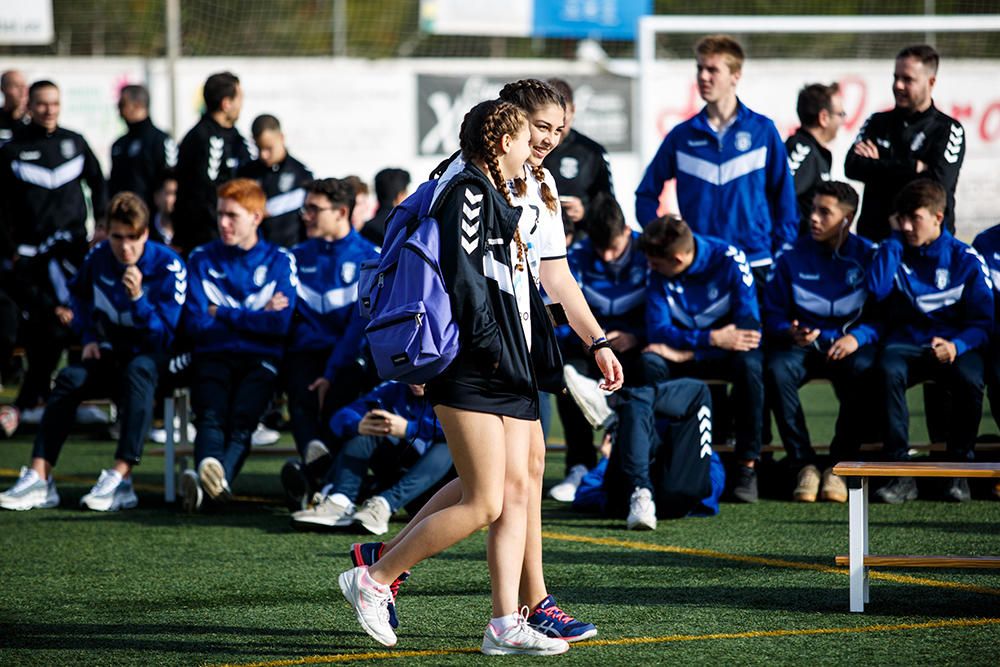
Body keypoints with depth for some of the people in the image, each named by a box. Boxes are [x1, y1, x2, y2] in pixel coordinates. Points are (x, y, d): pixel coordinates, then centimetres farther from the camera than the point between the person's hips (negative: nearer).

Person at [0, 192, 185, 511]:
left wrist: (138, 298, -34)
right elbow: (80, 296, 24)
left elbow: (165, 335, -20)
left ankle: (121, 479, -49)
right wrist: (90, 338, 10)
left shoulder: (168, 266, -15)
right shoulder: (98, 259, 0)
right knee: (70, 378, -25)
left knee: (137, 370, -39)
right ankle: (39, 478, -35)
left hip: (154, 357, -5)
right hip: (112, 354, 5)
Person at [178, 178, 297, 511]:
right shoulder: (202, 260, 15)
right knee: (211, 415, -30)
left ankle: (215, 477, -58)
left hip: (261, 359, -1)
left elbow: (280, 324, -2)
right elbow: (196, 324, 4)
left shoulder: (279, 261, 12)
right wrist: (256, 316, 2)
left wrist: (223, 314, 1)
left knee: (241, 418, -31)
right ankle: (211, 471, -59)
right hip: (213, 357, 1)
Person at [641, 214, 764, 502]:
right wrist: (712, 339, -32)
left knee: (749, 365, -38)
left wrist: (685, 352, -25)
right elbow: (657, 330, -16)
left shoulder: (730, 260, -19)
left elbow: (749, 327, -23)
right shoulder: (658, 273, -9)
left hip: (728, 350, -3)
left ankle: (747, 465, -27)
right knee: (650, 363, -30)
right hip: (683, 354, 3)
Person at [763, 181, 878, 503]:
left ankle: (839, 466, -23)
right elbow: (772, 313, 5)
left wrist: (857, 337, -20)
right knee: (776, 370, -33)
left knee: (863, 369, -37)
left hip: (849, 346, -1)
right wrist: (789, 332, -17)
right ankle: (804, 465, -24)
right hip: (803, 344, 1)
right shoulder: (792, 257, 5)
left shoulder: (868, 257, 2)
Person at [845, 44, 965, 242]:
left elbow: (937, 181, -14)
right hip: (873, 236, 3)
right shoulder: (878, 122, 13)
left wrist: (878, 165, -8)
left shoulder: (948, 130, 1)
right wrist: (914, 167, -10)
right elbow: (852, 166, -3)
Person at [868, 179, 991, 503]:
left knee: (970, 380, -35)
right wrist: (894, 239, -5)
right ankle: (901, 474, -32)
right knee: (889, 371, -34)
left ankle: (960, 472, -14)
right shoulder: (896, 251, 8)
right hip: (906, 342, 1)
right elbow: (877, 291, -11)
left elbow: (983, 322, -2)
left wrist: (956, 346, -22)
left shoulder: (965, 259, 1)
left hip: (954, 346, -1)